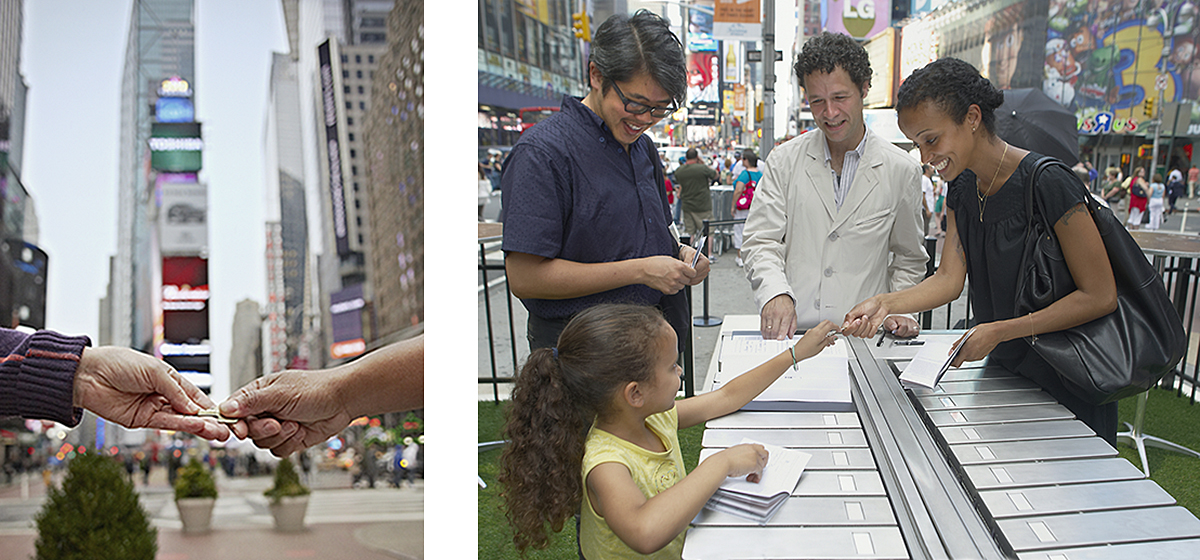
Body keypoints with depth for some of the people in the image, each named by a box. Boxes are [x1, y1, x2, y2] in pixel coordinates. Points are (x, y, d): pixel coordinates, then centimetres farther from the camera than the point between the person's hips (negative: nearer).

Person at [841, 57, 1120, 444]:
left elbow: (1100, 296, -21)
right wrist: (885, 304, -20)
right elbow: (949, 278, -2)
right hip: (1004, 370, 7)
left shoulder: (1048, 185, -22)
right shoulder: (962, 190, 3)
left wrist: (999, 331, -23)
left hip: (1068, 386, -7)